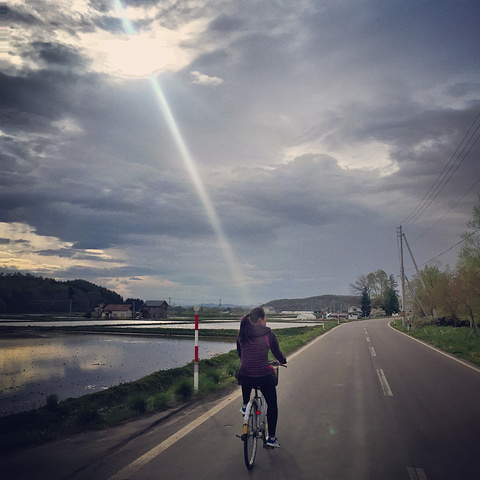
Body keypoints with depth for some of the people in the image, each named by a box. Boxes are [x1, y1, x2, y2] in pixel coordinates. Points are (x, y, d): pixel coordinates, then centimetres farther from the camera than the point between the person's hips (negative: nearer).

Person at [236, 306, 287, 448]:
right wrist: (283, 360, 30)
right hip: (264, 376, -3)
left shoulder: (241, 334, 7)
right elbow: (277, 353, 7)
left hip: (245, 376, 3)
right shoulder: (268, 334, -3)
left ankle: (245, 405, 41)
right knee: (272, 405, 18)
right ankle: (271, 437, 21)